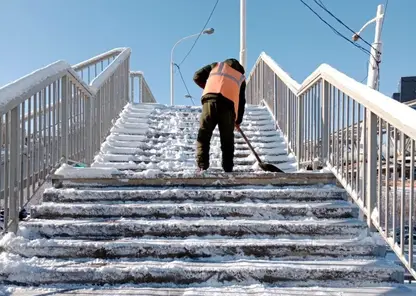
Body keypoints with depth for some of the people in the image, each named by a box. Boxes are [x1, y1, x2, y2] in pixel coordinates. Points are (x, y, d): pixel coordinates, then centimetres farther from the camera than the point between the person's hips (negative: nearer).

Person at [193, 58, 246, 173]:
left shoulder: (216, 65, 30)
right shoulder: (241, 77, 30)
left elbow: (197, 77, 22)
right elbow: (241, 101, 25)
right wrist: (238, 120, 35)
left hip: (210, 100, -1)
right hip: (228, 105, 1)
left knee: (203, 136, 1)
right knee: (227, 141, 10)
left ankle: (202, 167, -10)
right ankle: (228, 169, 7)